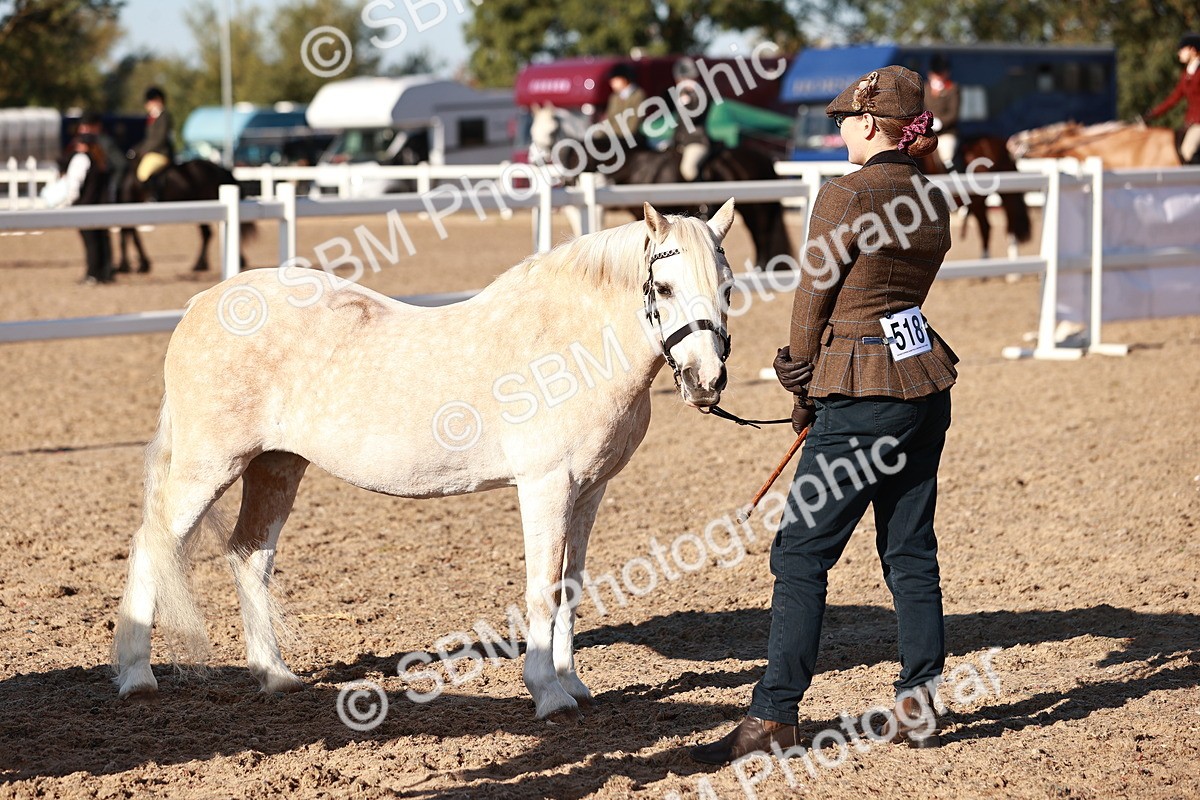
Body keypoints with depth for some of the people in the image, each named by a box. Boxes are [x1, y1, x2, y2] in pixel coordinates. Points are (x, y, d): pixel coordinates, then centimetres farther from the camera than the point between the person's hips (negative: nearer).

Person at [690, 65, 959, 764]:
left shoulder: (845, 195, -14)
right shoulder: (934, 203, 9)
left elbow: (815, 295, -7)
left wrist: (805, 387, 9)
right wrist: (817, 379, 11)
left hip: (865, 395, -8)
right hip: (926, 381, 8)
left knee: (802, 552, -2)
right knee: (911, 551, 13)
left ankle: (777, 714, 0)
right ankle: (921, 708, 14)